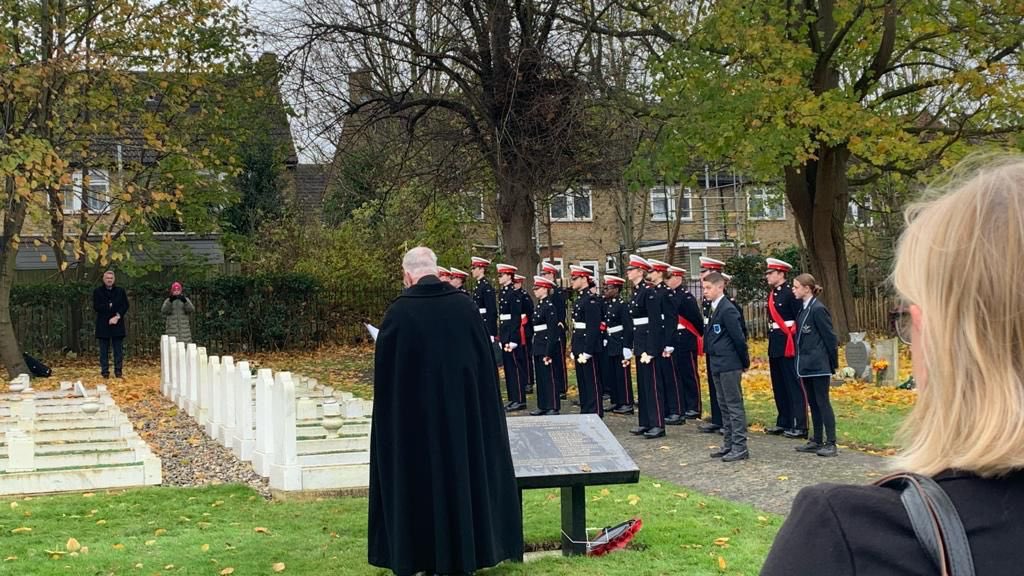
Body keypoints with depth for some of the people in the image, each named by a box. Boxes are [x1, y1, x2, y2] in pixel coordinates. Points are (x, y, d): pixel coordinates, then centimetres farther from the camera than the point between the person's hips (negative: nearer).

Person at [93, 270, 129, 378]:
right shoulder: (97, 292, 6)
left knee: (118, 350, 0)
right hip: (103, 326, -1)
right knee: (104, 350, 1)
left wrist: (118, 316, -10)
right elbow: (96, 307, -3)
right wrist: (110, 306, -11)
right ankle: (105, 371, 5)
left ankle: (118, 371, 4)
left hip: (117, 325, 1)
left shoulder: (120, 291, 10)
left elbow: (125, 306, 3)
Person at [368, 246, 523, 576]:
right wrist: (479, 404, 14)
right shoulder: (465, 305, -4)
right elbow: (486, 359, 3)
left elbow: (385, 374, -6)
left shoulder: (399, 312, -12)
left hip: (414, 416, -2)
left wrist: (390, 416, 8)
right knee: (465, 474, 13)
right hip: (465, 410, 3)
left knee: (422, 481, 8)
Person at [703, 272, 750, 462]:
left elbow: (738, 338, -16)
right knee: (724, 405, 14)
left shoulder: (727, 309, -16)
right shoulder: (715, 309, 12)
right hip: (717, 365, 10)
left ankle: (740, 447, -1)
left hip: (729, 365, -10)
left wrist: (745, 362, -8)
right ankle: (729, 444, 21)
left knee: (734, 405, -5)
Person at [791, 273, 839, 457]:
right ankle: (817, 441, 20)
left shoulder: (818, 309, -14)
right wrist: (801, 364, 13)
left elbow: (830, 338, -13)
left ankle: (831, 444, -3)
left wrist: (833, 365, -10)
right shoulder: (803, 310, 12)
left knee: (823, 402, -6)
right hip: (807, 365, 9)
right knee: (813, 403, 13)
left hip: (819, 365, -9)